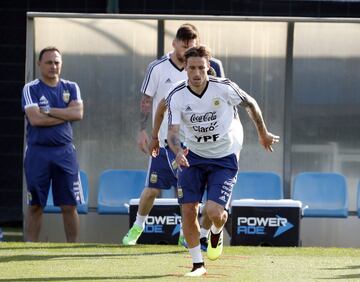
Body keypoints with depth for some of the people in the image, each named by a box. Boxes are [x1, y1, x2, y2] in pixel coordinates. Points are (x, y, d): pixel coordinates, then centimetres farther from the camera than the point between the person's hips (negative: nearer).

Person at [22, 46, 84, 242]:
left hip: (64, 152, 2)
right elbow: (35, 119, -14)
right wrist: (66, 114, -7)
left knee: (69, 206, 1)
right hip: (38, 151, -2)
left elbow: (78, 113, -6)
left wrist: (48, 111, -10)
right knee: (35, 206, 2)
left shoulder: (71, 88, 10)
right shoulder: (31, 89, 0)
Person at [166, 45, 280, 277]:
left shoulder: (224, 88, -16)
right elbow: (173, 132, -18)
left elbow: (250, 104, 2)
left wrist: (263, 134, 14)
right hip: (193, 156, 2)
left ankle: (216, 232, 21)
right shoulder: (177, 97, -12)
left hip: (224, 158, -2)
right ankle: (198, 264, 11)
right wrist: (178, 152, -40)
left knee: (214, 211, -18)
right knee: (188, 210, -7)